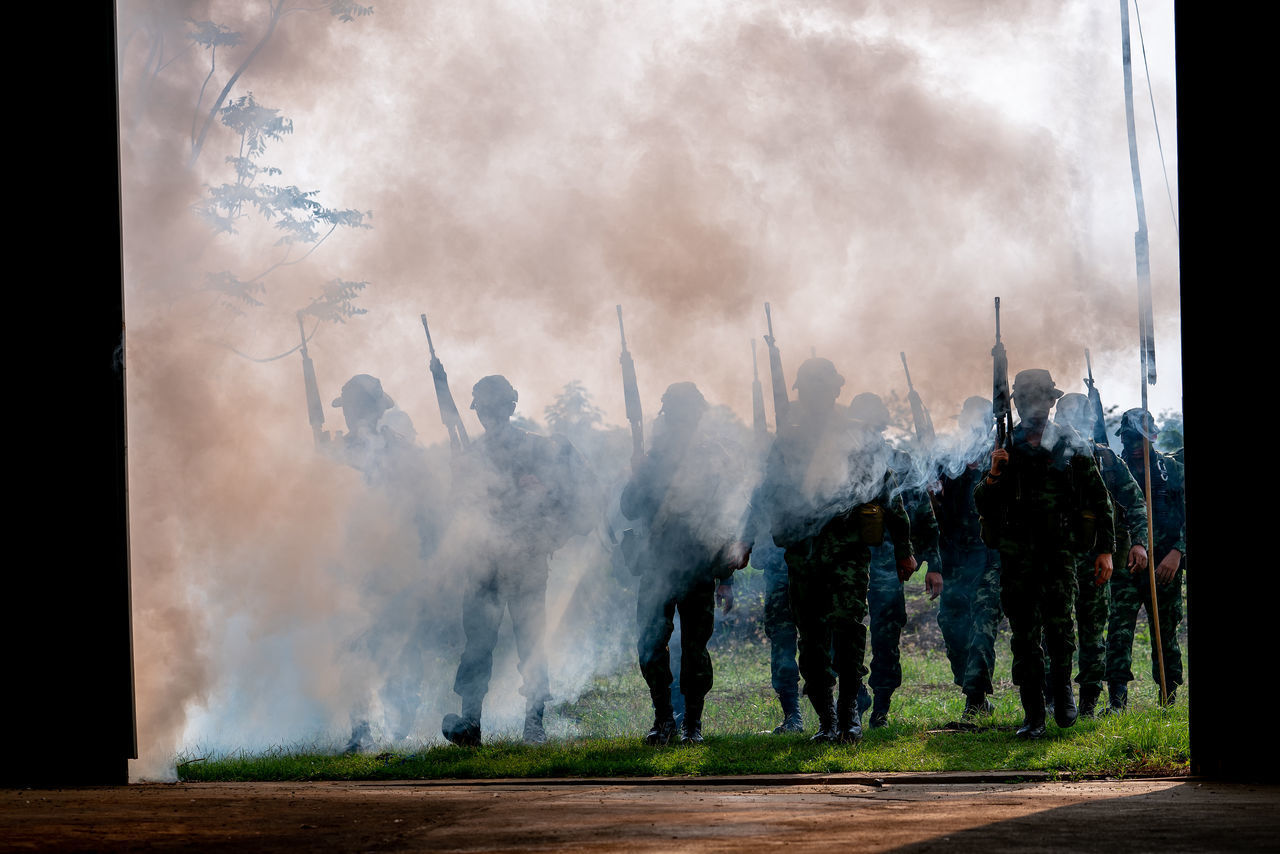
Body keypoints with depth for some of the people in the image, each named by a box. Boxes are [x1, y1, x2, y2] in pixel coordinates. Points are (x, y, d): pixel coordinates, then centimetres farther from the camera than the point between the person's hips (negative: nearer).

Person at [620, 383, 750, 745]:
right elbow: (629, 507, 7)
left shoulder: (717, 459, 2)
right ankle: (663, 718, 10)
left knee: (695, 647, 0)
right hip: (658, 567, 2)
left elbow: (735, 515, 0)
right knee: (650, 644, -3)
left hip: (699, 568, -2)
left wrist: (728, 572, -7)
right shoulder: (655, 457, 11)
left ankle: (692, 722, 9)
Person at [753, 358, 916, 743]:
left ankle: (849, 709, -10)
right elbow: (766, 498, 18)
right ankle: (827, 721, 12)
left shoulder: (861, 439, 7)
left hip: (849, 551, -3)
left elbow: (889, 494, 8)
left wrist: (904, 551, 4)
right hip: (803, 552, 3)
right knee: (813, 639, 4)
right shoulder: (787, 442, 12)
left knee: (846, 622, -19)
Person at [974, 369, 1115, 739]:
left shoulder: (1071, 446, 6)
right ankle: (1034, 716, 5)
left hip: (1057, 552, -2)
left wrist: (1105, 550, 2)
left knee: (1058, 623, -18)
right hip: (1015, 556, 2)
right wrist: (993, 475, -8)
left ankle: (1062, 687, 8)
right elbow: (981, 504, 11)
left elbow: (1100, 501, 9)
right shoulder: (1005, 449, 12)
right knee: (1024, 635, 1)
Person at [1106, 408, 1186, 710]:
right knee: (1120, 625, -13)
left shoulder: (1170, 468, 8)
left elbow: (1186, 513, 5)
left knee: (1166, 629, 7)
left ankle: (1169, 695, 18)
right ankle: (1117, 696, -17)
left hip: (1165, 563, 1)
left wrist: (1177, 552, -8)